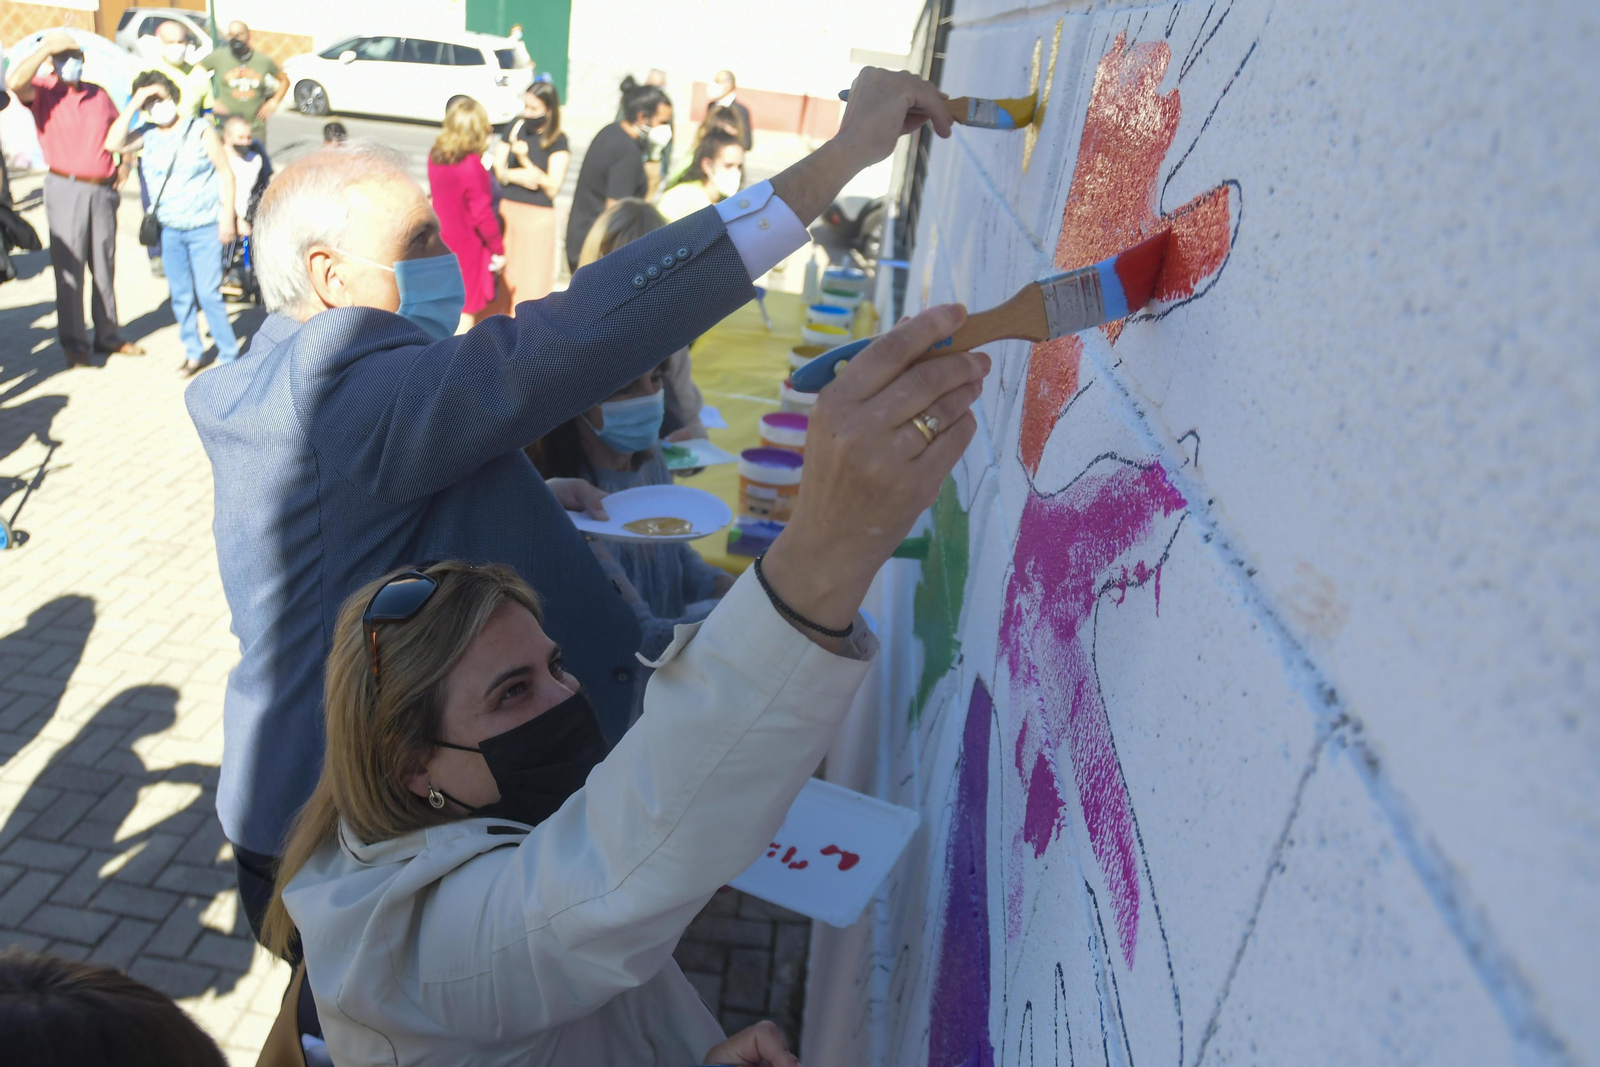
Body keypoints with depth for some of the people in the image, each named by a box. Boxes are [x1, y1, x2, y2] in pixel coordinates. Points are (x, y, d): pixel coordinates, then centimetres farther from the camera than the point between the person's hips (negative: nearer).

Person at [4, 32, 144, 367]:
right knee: (69, 266, -2)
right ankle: (73, 342, 3)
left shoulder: (99, 94, 11)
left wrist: (125, 163, 6)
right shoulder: (43, 91, -2)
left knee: (105, 264, 10)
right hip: (66, 188, -4)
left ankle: (107, 334, 19)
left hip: (103, 188, 4)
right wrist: (47, 46, -16)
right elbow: (15, 82, -24)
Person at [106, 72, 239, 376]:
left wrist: (227, 217, -8)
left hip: (205, 228, -4)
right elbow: (114, 144, -12)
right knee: (180, 295, 9)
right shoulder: (146, 136, 5)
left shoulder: (200, 130, -3)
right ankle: (193, 353, 21)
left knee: (208, 293, -9)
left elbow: (225, 173, -2)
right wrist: (133, 104, -10)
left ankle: (229, 354, 2)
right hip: (170, 230, 4)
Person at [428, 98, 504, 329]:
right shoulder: (472, 166, -25)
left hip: (442, 242, 7)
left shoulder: (435, 156, -3)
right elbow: (482, 215, -20)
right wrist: (499, 249, -9)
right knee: (466, 311, 6)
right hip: (466, 247, -7)